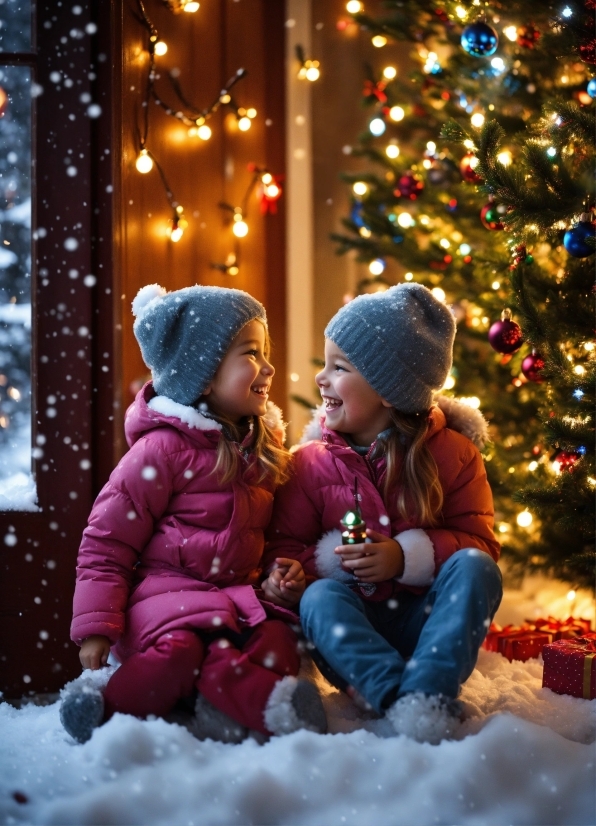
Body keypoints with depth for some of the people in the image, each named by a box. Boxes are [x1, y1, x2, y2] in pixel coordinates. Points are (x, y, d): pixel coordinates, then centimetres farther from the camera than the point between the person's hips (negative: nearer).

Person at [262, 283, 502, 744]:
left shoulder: (449, 452, 1)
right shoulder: (311, 463, 4)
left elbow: (479, 541, -2)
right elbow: (286, 543, 7)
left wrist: (406, 556, -18)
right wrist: (287, 575, -18)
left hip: (429, 619, 0)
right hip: (356, 623, 0)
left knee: (475, 568, -27)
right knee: (319, 598, -30)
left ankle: (428, 695, -44)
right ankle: (401, 702, -45)